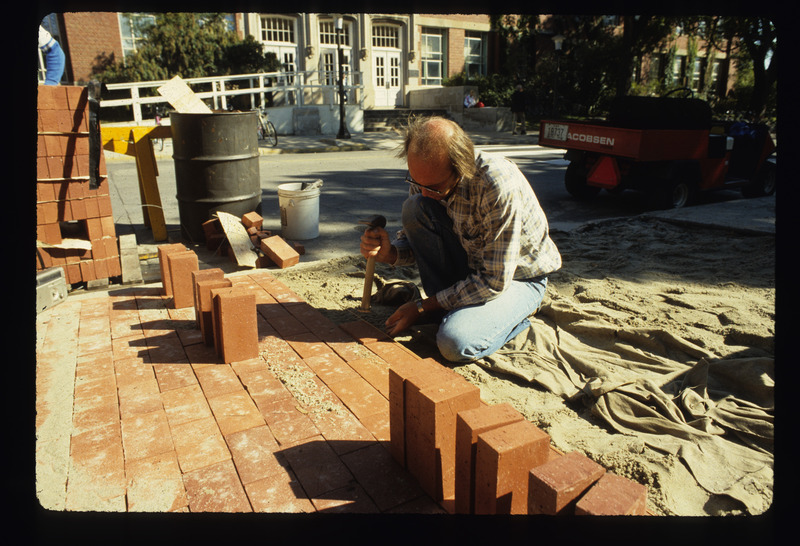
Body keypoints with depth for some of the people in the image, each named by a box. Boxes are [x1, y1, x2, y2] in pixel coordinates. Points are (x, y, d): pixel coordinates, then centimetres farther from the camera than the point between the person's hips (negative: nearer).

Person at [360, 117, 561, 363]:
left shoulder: (501, 186, -34)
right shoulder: (428, 175, -14)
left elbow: (495, 282, -27)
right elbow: (414, 236, 1)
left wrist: (422, 307, -22)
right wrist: (389, 253, -24)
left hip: (516, 276, -6)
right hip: (471, 264, 6)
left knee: (455, 343, -31)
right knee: (414, 208, -20)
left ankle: (516, 314, 3)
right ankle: (451, 312, -6)